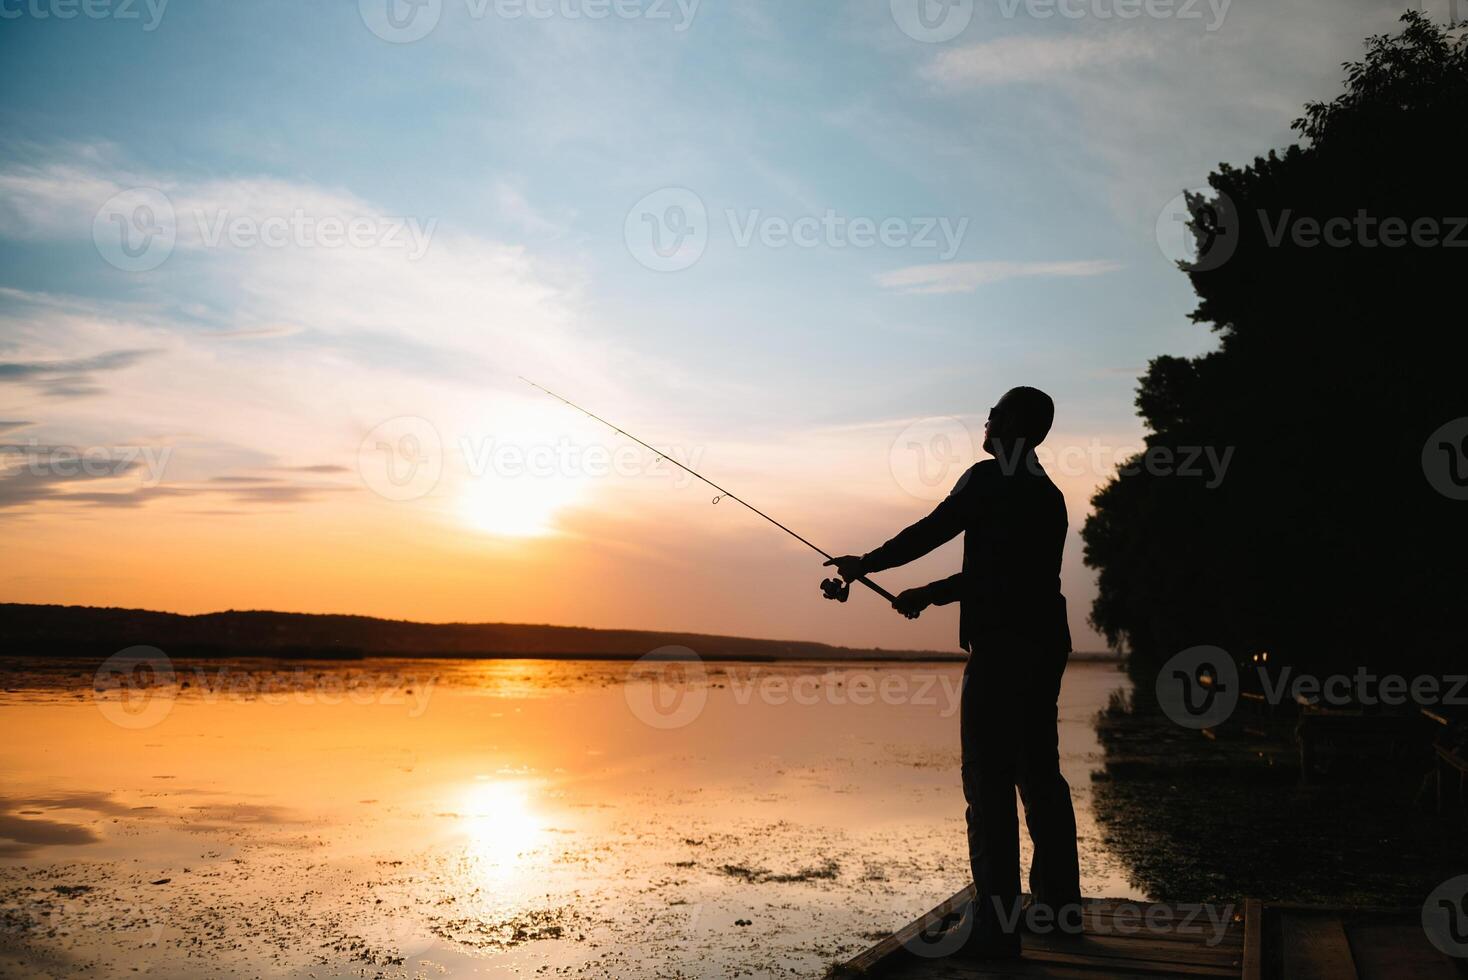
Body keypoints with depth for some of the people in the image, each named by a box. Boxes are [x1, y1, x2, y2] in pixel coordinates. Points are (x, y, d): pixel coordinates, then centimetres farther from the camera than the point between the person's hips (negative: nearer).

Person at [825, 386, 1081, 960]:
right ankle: (1060, 905, 25)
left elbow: (931, 531, -6)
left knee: (989, 783, -6)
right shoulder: (1048, 494, 18)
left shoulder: (990, 477, -7)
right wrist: (929, 595, 25)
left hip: (1002, 648, -9)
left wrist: (866, 564, 8)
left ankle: (996, 928, -5)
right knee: (1040, 774, 16)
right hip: (1044, 646, 9)